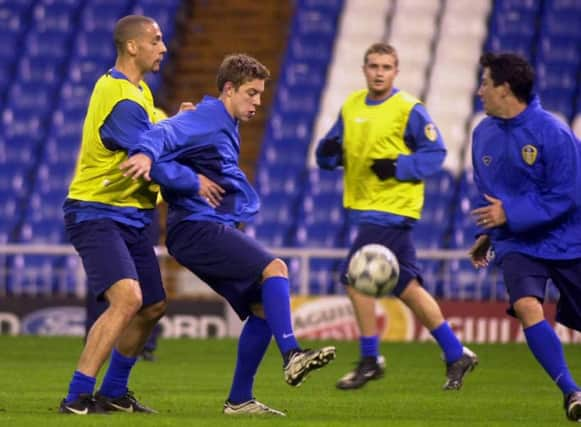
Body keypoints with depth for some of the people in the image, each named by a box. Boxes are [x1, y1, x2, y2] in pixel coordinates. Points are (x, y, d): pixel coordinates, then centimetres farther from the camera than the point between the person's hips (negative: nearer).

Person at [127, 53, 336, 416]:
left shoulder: (226, 128, 20)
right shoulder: (204, 121, -10)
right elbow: (152, 141, -22)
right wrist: (191, 182, -20)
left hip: (217, 230, 10)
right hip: (197, 227, -10)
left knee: (263, 308, 5)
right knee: (274, 268, -24)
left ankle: (240, 400, 8)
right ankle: (292, 356, -33)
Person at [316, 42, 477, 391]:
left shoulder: (409, 109, -9)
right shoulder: (351, 107, 10)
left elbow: (435, 153, -7)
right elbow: (330, 156, 15)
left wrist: (398, 167, -20)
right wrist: (329, 151, -8)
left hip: (393, 208, -7)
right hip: (364, 206, 7)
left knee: (356, 278, -13)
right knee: (407, 288, 10)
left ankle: (370, 359, -1)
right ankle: (457, 355, 18)